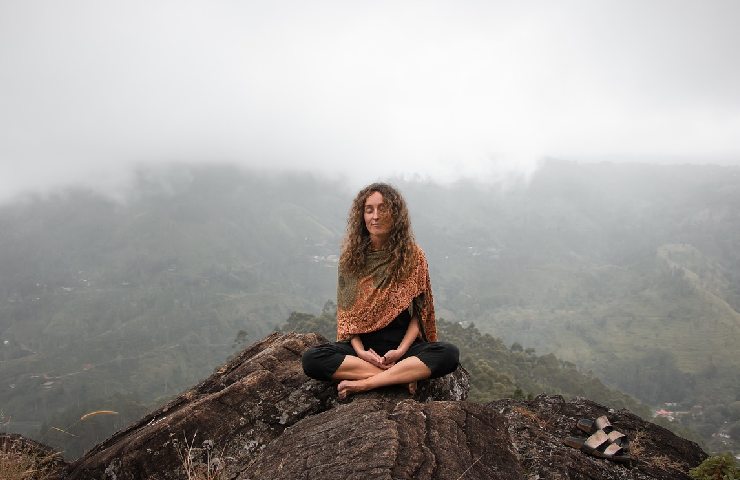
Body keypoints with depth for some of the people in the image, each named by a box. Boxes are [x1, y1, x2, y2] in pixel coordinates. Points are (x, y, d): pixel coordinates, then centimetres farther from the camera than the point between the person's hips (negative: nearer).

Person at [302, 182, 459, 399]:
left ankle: (364, 383, -27)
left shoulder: (413, 256, 0)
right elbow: (346, 312, 3)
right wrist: (360, 351, -13)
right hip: (362, 344, 1)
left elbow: (419, 312, 0)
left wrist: (401, 350, -15)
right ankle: (402, 376, -24)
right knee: (311, 359, -27)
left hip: (402, 343, 0)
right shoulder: (351, 256, 2)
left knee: (449, 354, -30)